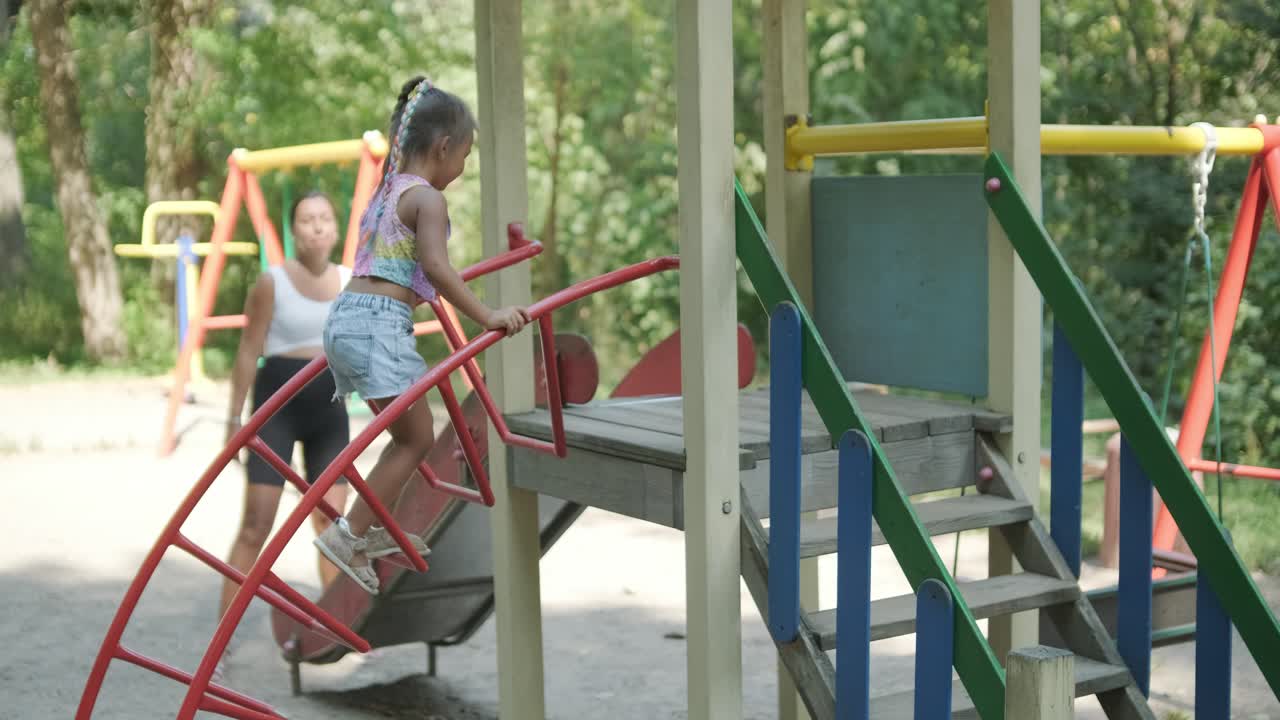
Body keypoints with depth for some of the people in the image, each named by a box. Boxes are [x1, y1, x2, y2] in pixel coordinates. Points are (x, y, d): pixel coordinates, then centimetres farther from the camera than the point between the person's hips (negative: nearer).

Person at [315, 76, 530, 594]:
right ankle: (349, 533, -4)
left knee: (410, 435, 20)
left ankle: (375, 531, 28)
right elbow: (435, 266, -23)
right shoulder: (428, 199, -8)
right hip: (380, 323, -10)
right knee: (417, 437, -2)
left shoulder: (386, 190, 20)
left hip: (346, 316, 10)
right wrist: (486, 316, -24)